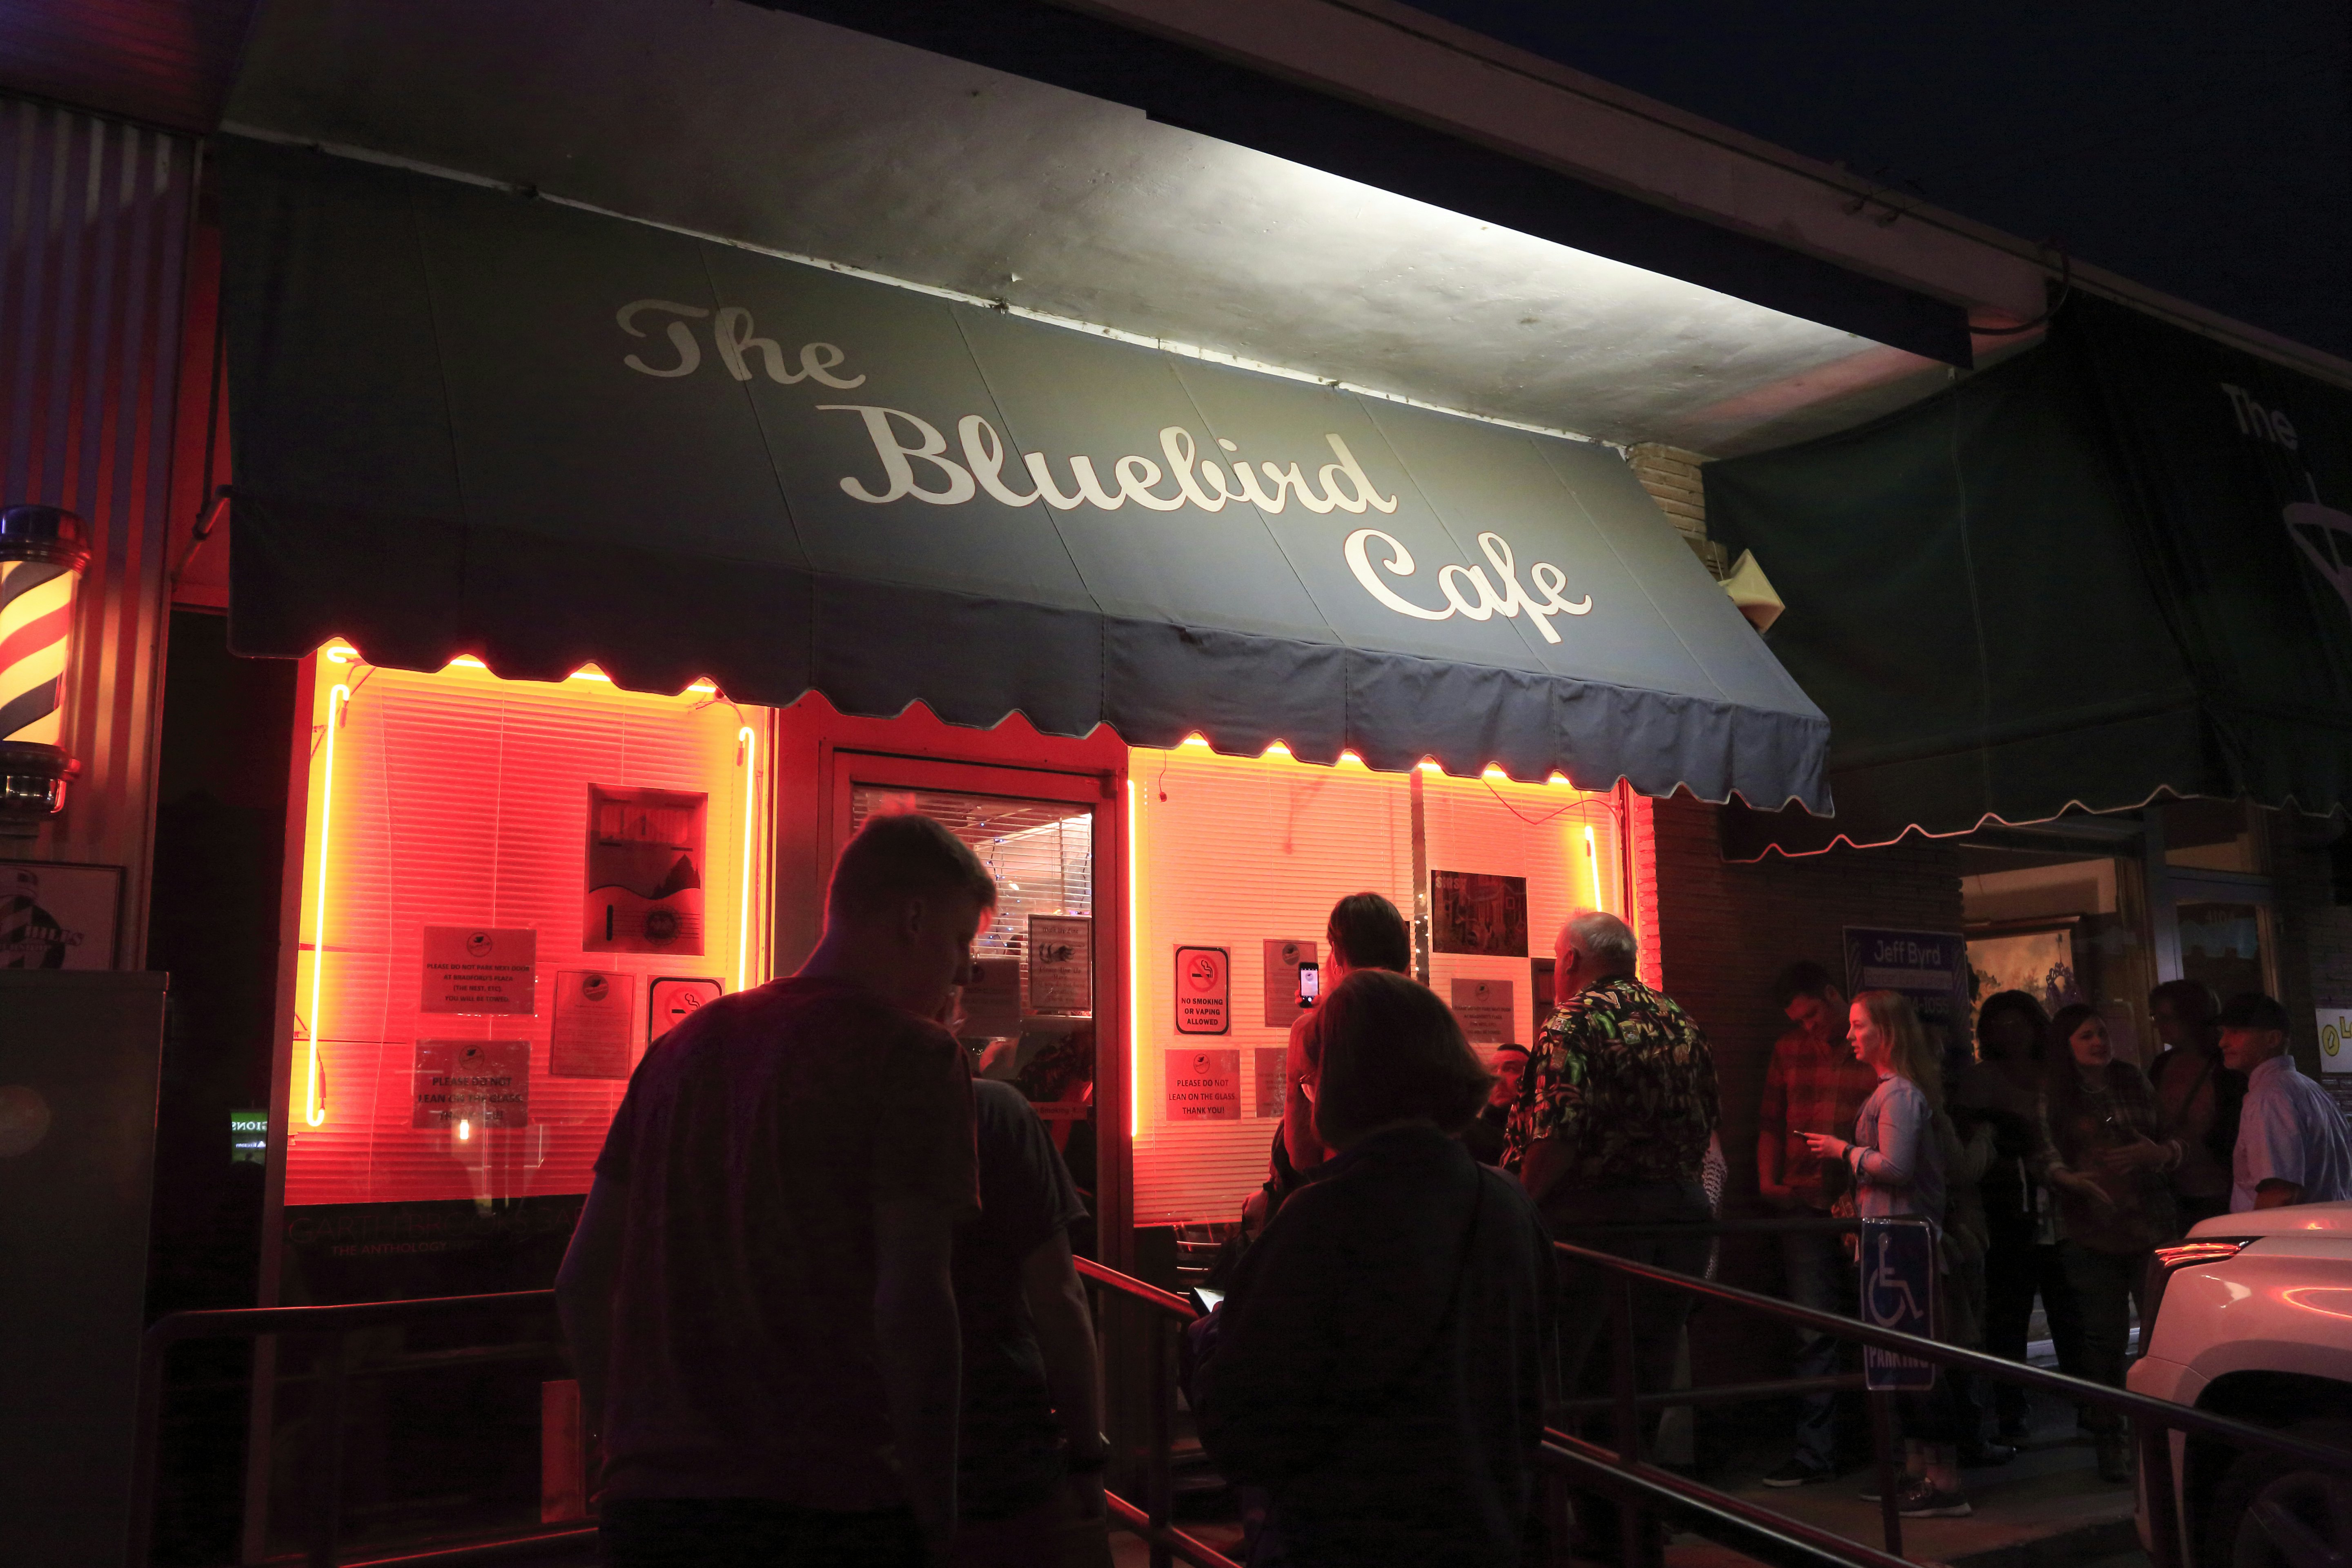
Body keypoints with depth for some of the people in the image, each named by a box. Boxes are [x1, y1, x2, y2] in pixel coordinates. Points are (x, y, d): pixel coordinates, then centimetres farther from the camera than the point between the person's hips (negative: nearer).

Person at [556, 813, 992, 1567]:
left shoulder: (683, 1045, 11)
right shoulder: (913, 1052, -8)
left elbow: (581, 1281, 13)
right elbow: (909, 1302, -17)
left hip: (648, 1503, 5)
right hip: (834, 1504, -5)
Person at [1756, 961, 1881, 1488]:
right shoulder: (1788, 1050, 12)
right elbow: (1771, 1123, 16)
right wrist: (1768, 1182, 5)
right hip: (1807, 1207, 2)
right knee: (1814, 1333, 1)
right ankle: (1814, 1452, 5)